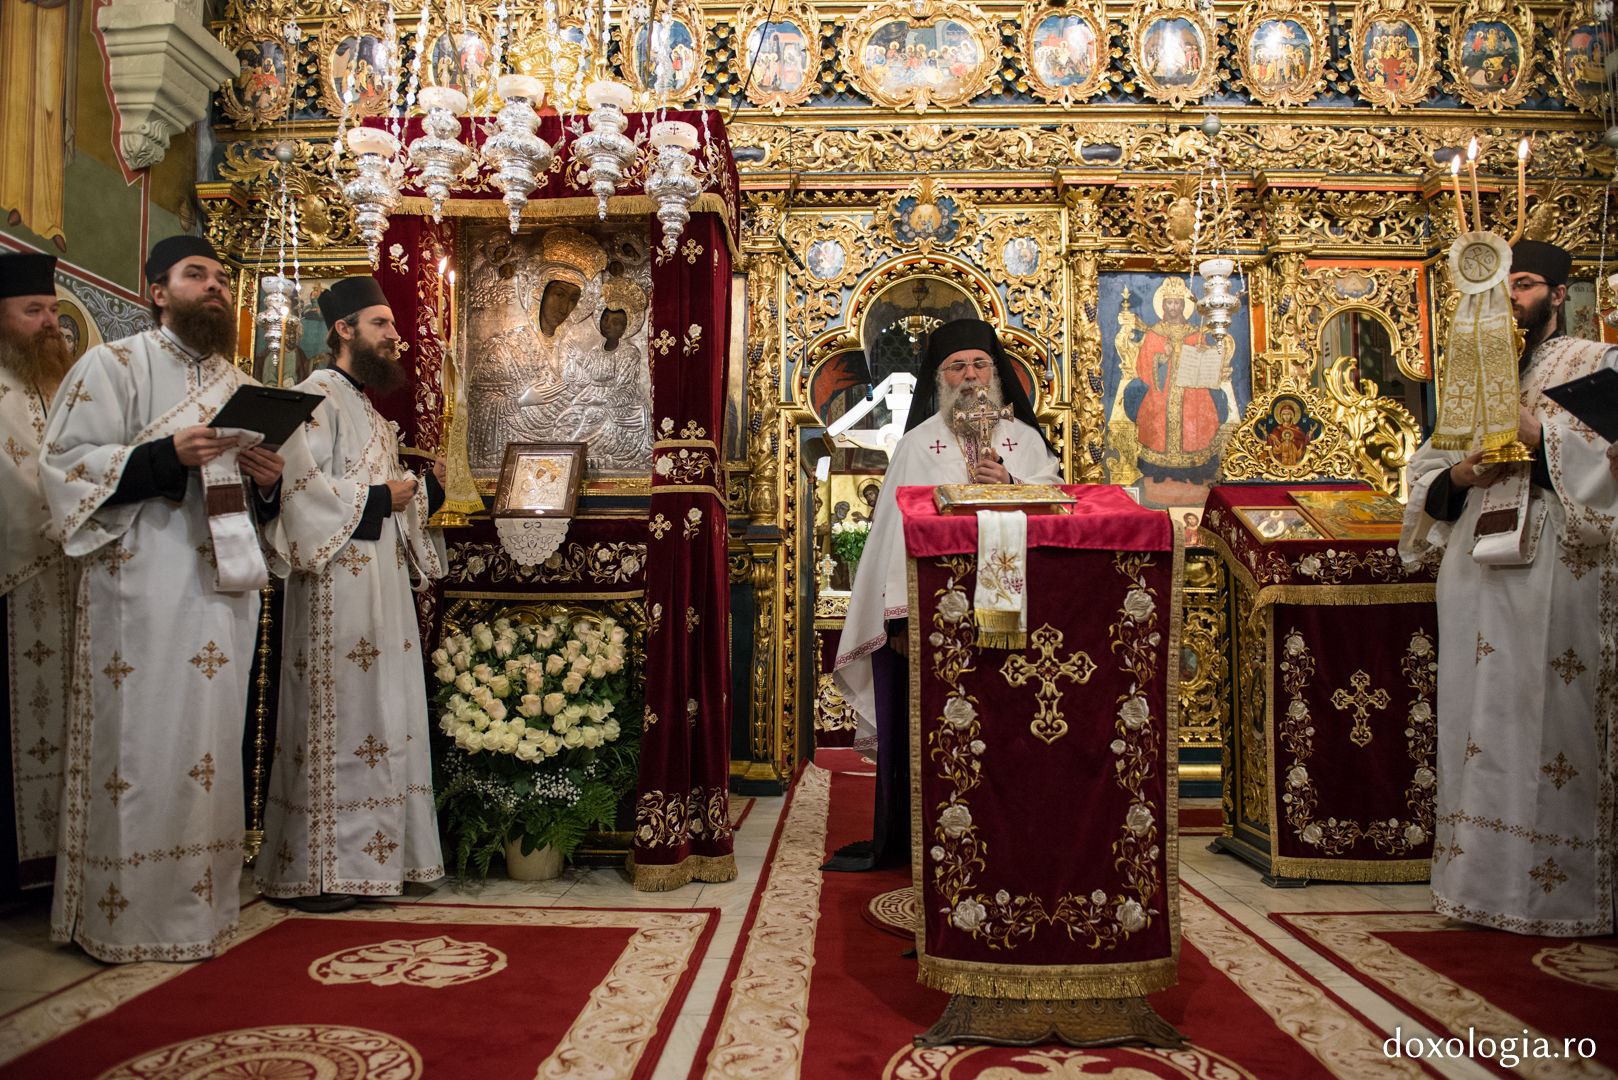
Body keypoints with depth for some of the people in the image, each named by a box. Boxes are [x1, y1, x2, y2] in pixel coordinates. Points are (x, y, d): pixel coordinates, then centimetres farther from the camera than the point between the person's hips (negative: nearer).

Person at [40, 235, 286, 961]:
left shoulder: (242, 386, 20)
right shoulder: (112, 366, 3)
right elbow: (66, 464, -7)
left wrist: (269, 480, 0)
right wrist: (169, 454, -19)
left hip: (222, 583, 5)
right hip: (140, 587, -5)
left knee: (210, 744, 7)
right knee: (140, 745, -4)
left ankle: (201, 901, 16)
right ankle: (128, 912, 7)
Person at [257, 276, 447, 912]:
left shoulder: (369, 411, 22)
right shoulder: (315, 396, -6)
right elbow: (301, 485, -18)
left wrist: (425, 488, 8)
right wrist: (377, 497, -12)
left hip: (383, 584, 9)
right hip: (337, 590, -9)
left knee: (381, 724, 8)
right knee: (334, 723, -6)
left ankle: (370, 855, 15)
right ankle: (316, 871, 2)